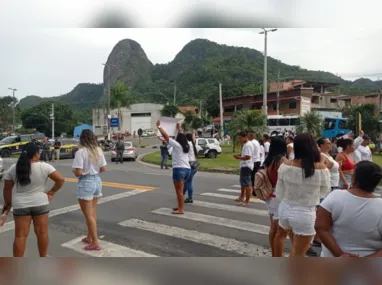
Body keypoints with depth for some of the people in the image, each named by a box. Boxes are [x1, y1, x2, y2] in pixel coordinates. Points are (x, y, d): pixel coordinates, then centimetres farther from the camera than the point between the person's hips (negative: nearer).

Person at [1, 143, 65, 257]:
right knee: (42, 232, 11)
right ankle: (43, 258, 25)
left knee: (20, 235, 7)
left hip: (20, 205, 2)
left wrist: (7, 203, 16)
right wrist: (52, 192, -1)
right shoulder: (44, 167, -10)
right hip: (40, 203, -1)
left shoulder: (13, 168, -2)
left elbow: (7, 188, 4)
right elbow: (61, 179, -14)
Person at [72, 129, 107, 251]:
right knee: (93, 213, 19)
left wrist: (73, 171, 1)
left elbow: (78, 172, -20)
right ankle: (90, 237, 34)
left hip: (85, 183, -7)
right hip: (97, 181, 7)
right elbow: (103, 169, 5)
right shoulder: (98, 150, 2)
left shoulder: (81, 152, -16)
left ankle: (95, 243, 6)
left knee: (89, 215, 2)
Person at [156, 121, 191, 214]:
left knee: (179, 191, -2)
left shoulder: (177, 145, -7)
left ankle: (181, 210, 2)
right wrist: (179, 128, 45)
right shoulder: (186, 146, 11)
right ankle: (180, 206, 27)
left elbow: (165, 135, -6)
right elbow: (182, 136, 32)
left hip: (179, 169, -8)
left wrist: (159, 126, 4)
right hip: (187, 169, 8)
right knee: (180, 190, 19)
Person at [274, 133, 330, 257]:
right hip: (305, 214, -4)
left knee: (280, 234, 33)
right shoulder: (321, 168, -16)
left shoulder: (285, 165, -10)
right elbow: (324, 192, 3)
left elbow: (279, 194, -1)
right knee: (298, 254, 9)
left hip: (285, 209, 4)